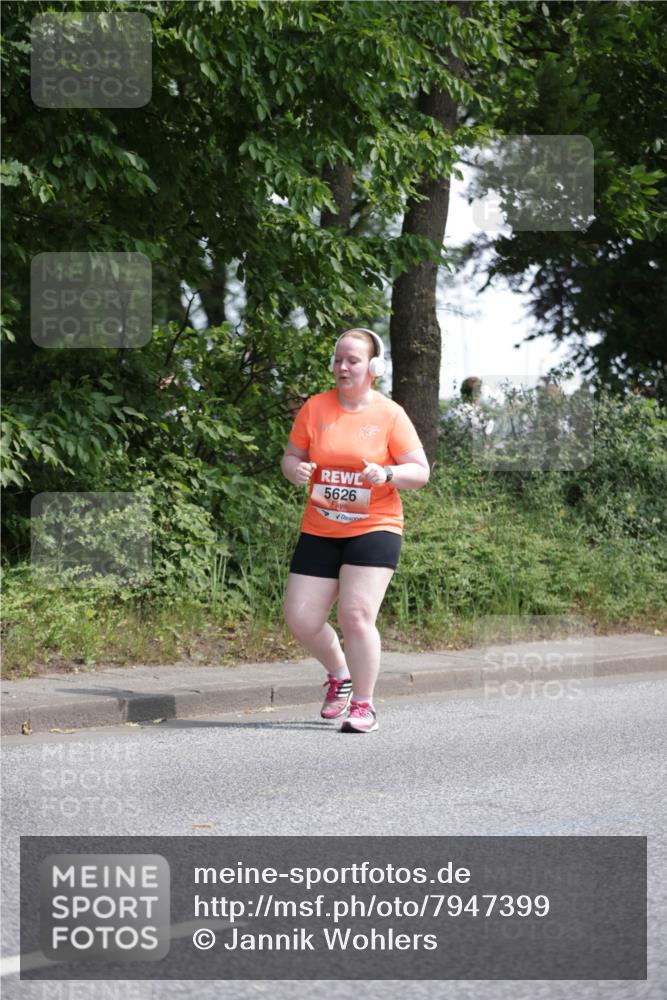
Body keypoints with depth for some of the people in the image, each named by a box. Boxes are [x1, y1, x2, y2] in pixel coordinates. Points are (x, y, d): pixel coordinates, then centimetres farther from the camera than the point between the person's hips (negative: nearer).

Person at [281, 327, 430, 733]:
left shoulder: (390, 415, -4)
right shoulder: (315, 408, 3)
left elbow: (421, 471, -4)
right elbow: (291, 457, 10)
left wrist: (387, 474, -24)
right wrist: (296, 470, -14)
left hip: (374, 530, -4)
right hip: (319, 532, 4)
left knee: (356, 614, -17)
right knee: (300, 618, -1)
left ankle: (364, 706, -1)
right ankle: (339, 674, 29)